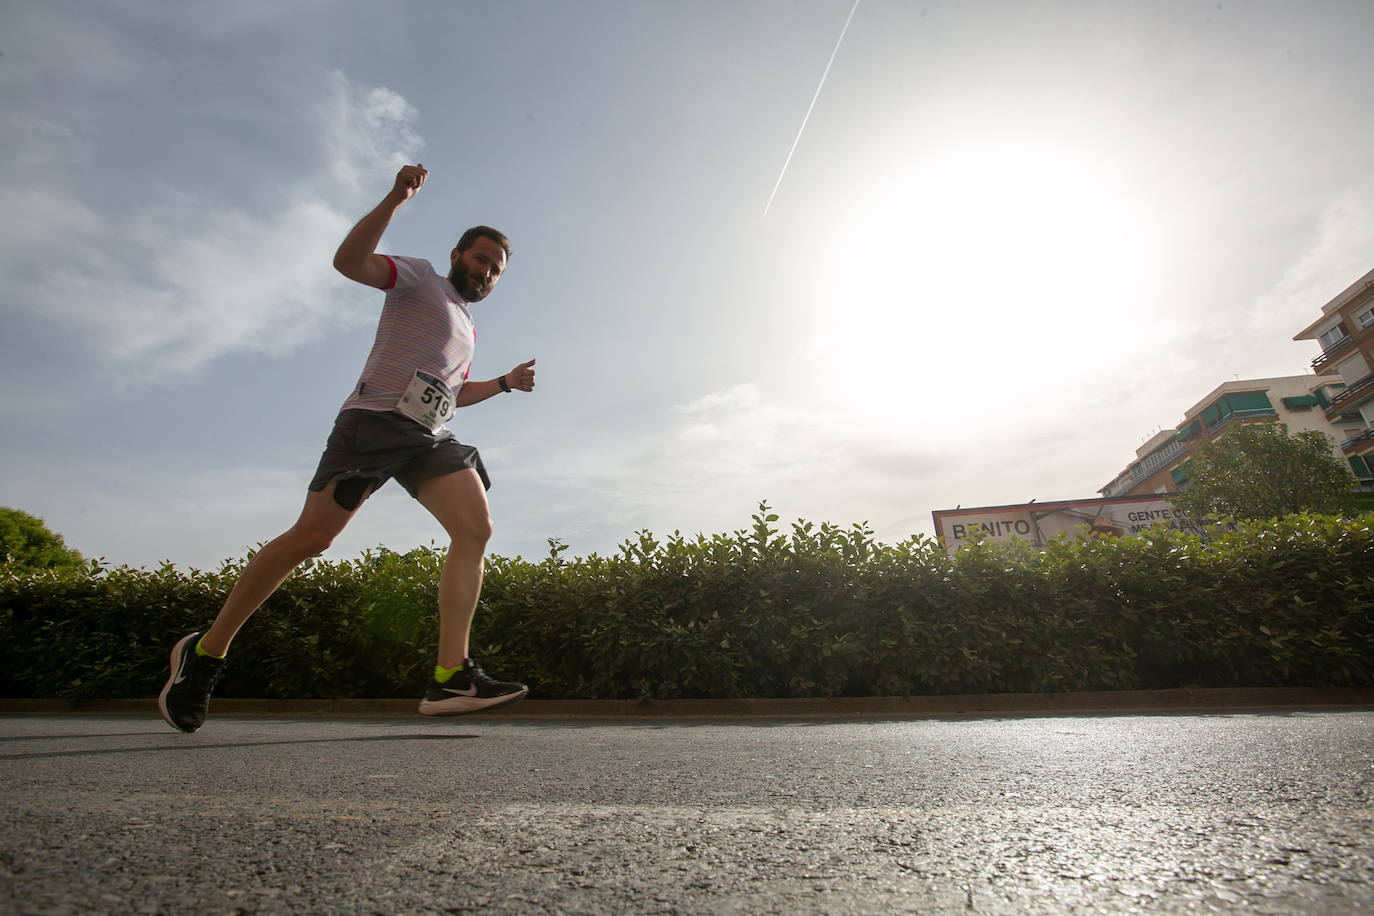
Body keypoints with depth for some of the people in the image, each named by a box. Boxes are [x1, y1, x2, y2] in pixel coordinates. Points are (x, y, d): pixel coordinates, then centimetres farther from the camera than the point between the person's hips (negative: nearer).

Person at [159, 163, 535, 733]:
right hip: (377, 418, -6)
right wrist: (396, 199, -15)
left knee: (476, 527, -16)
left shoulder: (466, 327, 31)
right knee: (311, 537, -12)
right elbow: (349, 261, -7)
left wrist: (505, 383, 28)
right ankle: (205, 651, 9)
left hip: (431, 439, 7)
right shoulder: (420, 278, 11)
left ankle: (450, 677, -22)